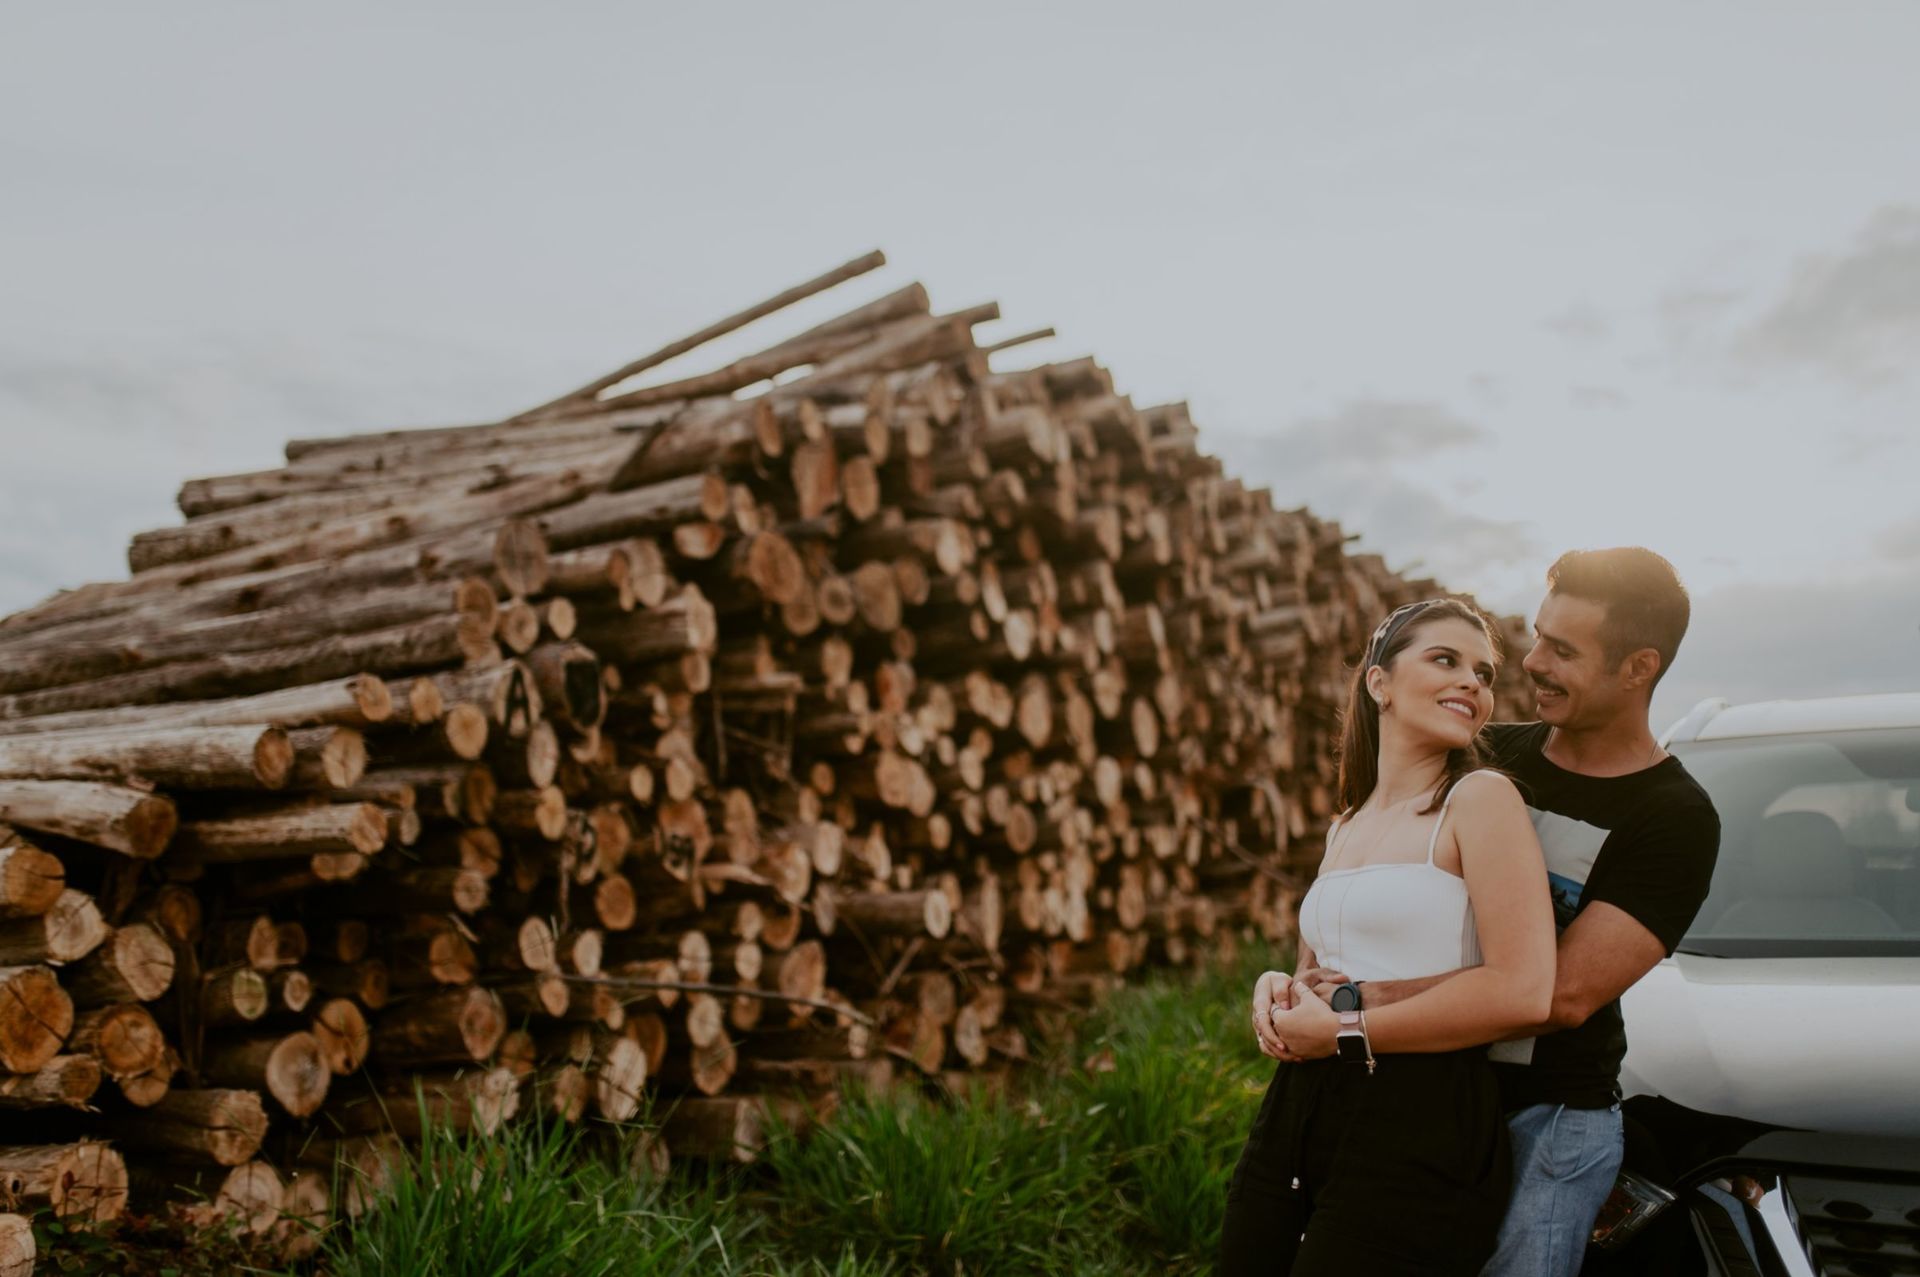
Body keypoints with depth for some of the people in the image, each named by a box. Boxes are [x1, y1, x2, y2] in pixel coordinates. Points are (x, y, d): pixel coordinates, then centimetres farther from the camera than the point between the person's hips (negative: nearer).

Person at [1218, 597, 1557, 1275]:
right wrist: (1280, 995, 3)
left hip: (1419, 1136, -6)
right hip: (1294, 1118, 7)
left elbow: (1522, 991, -18)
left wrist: (1345, 1031, -12)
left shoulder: (1480, 798, -6)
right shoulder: (1345, 827, 16)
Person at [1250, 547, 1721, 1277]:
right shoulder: (1490, 758, 5)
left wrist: (1376, 1000, -25)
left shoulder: (1675, 819, -10)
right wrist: (1299, 977, -10)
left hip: (1547, 1121, -4)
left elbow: (1564, 993, -20)